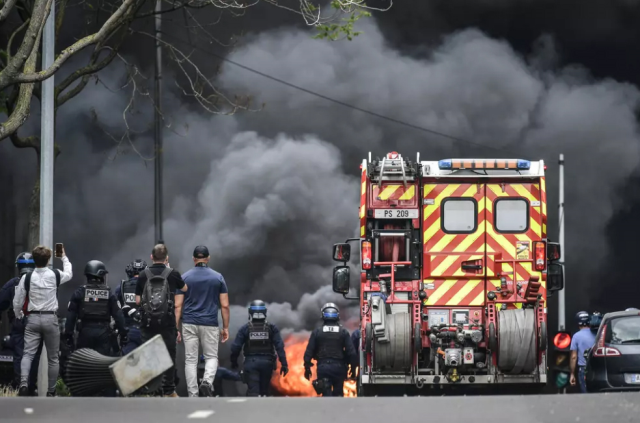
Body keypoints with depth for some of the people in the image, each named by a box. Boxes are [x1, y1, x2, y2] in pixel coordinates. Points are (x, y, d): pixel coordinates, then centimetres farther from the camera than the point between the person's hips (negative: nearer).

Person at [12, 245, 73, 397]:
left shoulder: (27, 278, -5)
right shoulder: (55, 275, -3)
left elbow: (17, 302, -1)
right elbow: (69, 274, 21)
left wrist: (19, 316, 19)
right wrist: (64, 257, 37)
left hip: (32, 319, 0)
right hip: (50, 318, 0)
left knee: (28, 354, -4)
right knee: (52, 358, 11)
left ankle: (24, 383, -29)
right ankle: (51, 391, 16)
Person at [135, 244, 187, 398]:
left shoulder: (143, 274, -1)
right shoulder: (172, 274, -2)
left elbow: (137, 300, 1)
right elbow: (184, 288, 20)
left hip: (147, 321, 1)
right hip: (168, 321, -1)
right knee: (169, 355, 5)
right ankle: (168, 390, 6)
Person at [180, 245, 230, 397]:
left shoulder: (185, 278, 1)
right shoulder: (218, 278, 1)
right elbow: (224, 306, -1)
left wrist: (176, 328, 2)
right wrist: (225, 327, 7)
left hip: (189, 324, 0)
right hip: (210, 324, 0)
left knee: (190, 360, 5)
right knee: (211, 357, 13)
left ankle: (193, 397, 2)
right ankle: (207, 382, -16)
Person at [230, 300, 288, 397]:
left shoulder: (245, 328, -3)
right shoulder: (272, 328, -2)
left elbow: (236, 347, -3)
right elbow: (280, 346, -7)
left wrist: (233, 362, 13)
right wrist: (284, 364, -4)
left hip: (251, 363, -2)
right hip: (267, 362, 2)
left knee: (253, 390, -6)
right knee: (264, 390, 16)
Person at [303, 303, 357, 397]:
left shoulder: (317, 332, 2)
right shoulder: (343, 332, 1)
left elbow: (309, 351, 0)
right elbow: (351, 352, -3)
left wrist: (307, 368, 9)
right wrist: (353, 368, 6)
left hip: (323, 367, 0)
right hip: (338, 367, 0)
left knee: (326, 393, -1)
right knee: (338, 393, 12)